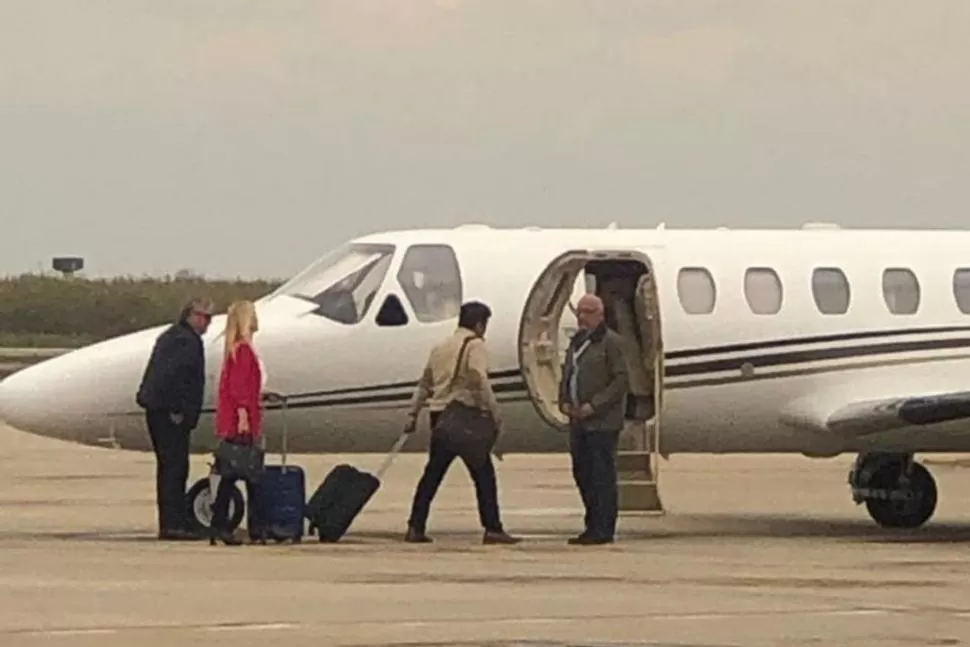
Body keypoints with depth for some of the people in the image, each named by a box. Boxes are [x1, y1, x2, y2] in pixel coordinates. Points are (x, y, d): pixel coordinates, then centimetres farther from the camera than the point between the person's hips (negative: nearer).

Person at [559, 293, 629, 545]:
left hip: (602, 421, -8)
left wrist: (594, 405, -18)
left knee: (602, 474, -6)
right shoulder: (576, 342, 18)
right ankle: (593, 526, 19)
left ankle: (603, 529, -4)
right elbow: (566, 374, 24)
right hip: (578, 420, 8)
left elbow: (621, 379, -13)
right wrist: (564, 401, 5)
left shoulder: (611, 342, -7)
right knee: (582, 472, 11)